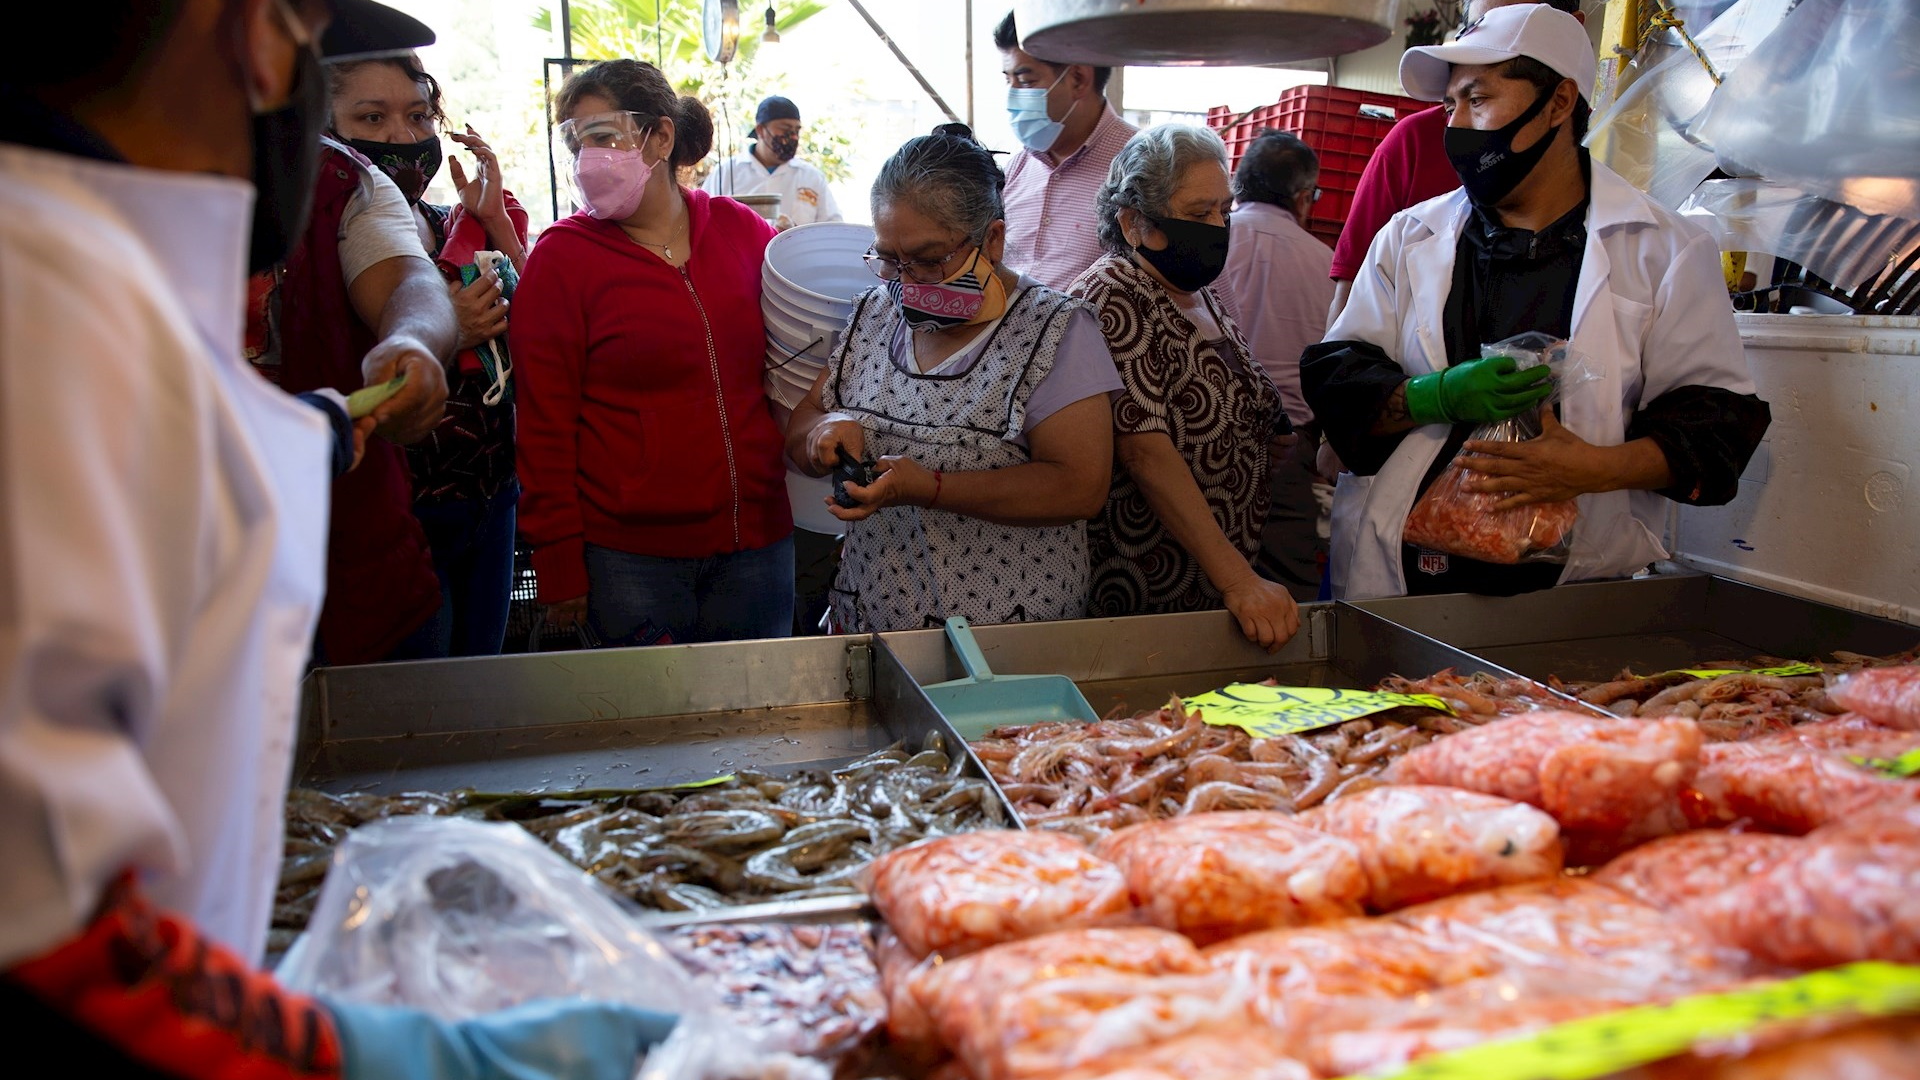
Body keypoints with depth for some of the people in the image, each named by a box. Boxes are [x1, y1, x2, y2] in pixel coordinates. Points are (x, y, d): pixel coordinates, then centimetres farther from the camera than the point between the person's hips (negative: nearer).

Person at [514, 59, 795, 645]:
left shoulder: (742, 230, 3)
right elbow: (545, 426, -5)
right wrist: (559, 570, -7)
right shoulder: (562, 256, -4)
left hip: (759, 540, 3)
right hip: (630, 555, -3)